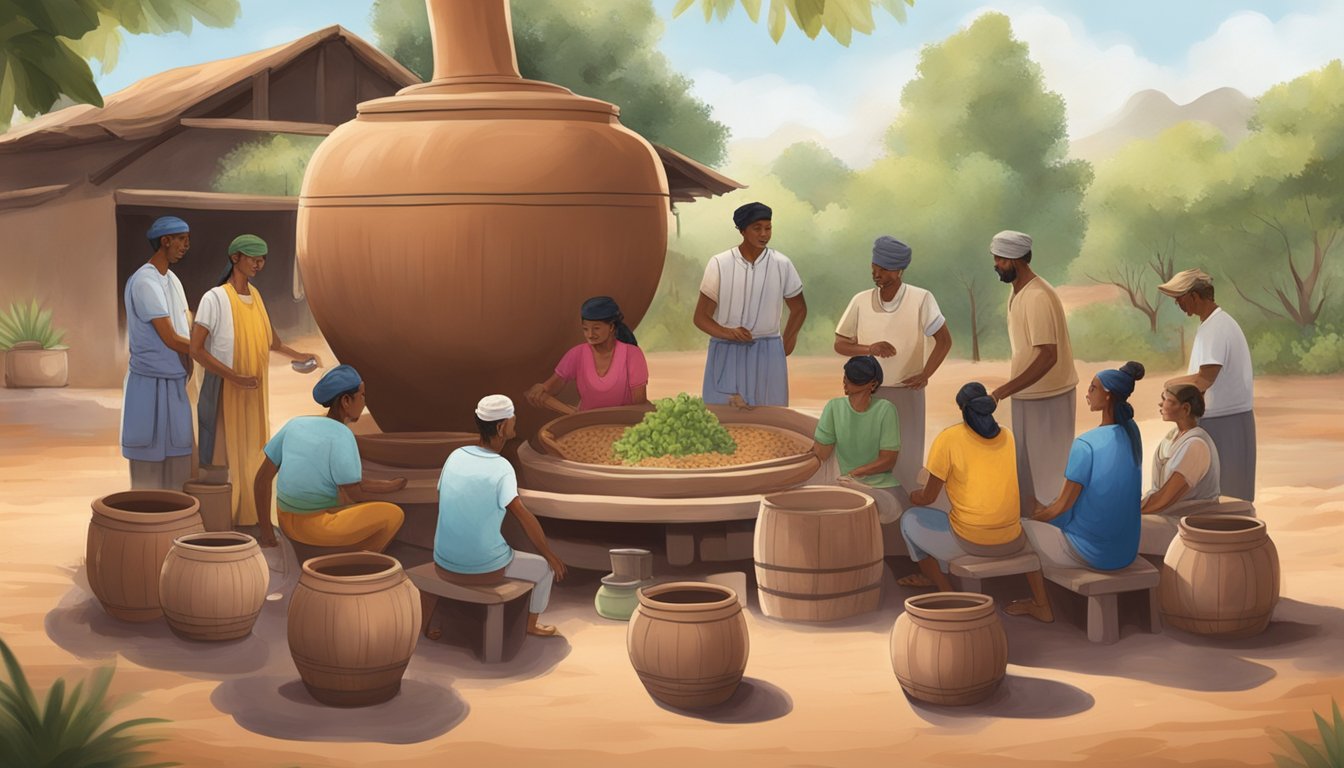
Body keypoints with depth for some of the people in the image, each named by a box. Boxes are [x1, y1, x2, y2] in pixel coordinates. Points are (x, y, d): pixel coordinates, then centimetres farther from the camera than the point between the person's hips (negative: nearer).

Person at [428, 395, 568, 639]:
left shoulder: (455, 456, -1)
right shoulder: (501, 468, -17)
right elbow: (525, 518, -18)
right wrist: (550, 555, -4)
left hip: (445, 566, 5)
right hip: (486, 570, -5)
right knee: (545, 567, 20)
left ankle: (423, 622, 39)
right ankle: (531, 624, 37)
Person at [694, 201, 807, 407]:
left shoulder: (782, 265, 1)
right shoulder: (719, 264, -3)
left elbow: (799, 309, 17)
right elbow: (700, 317, -2)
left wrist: (787, 343, 9)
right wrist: (727, 333, -20)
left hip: (767, 356, 1)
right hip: (726, 354, -1)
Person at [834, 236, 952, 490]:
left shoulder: (921, 299, -9)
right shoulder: (861, 301, -1)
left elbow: (944, 340, -5)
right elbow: (840, 344, 3)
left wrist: (925, 375, -11)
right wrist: (870, 348, -15)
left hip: (906, 391, -2)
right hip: (868, 391, 2)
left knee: (905, 458, 3)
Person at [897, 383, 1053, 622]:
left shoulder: (948, 438, -6)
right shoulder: (1007, 436, 8)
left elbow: (928, 497, -1)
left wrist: (914, 496, 21)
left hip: (968, 541, -5)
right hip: (1010, 543, 5)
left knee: (910, 520, 20)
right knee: (1026, 528, 40)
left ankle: (947, 592, 18)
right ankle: (1041, 603, 29)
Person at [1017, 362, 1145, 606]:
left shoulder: (1085, 445, -23)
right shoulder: (1131, 432, -1)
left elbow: (1062, 506, -16)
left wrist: (1037, 516, 4)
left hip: (1091, 554, -7)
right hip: (1127, 550, 8)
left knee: (1020, 528, 13)